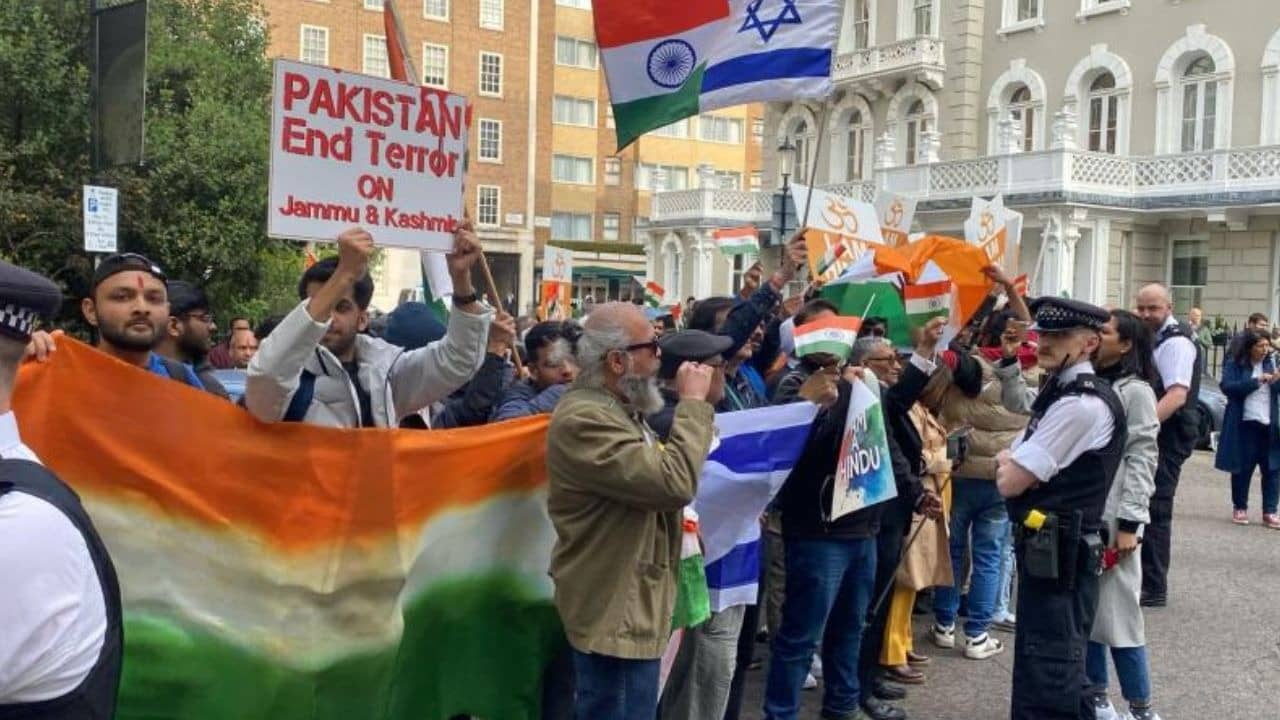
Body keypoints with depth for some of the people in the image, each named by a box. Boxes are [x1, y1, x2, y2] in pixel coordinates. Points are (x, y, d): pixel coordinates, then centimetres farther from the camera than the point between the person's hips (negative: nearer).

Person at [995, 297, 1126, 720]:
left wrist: (1006, 464, 1)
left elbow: (1009, 483, -18)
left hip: (1059, 556, -10)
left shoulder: (1082, 404, -20)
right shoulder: (1060, 393, 13)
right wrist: (1014, 462, -2)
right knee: (1036, 669, 21)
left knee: (1051, 684, -3)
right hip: (1046, 550, 10)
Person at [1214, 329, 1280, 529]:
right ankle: (1240, 508, 21)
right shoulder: (1234, 364, -4)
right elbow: (1227, 387, -15)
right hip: (1244, 424, -3)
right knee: (1243, 468, 7)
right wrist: (1256, 381, -21)